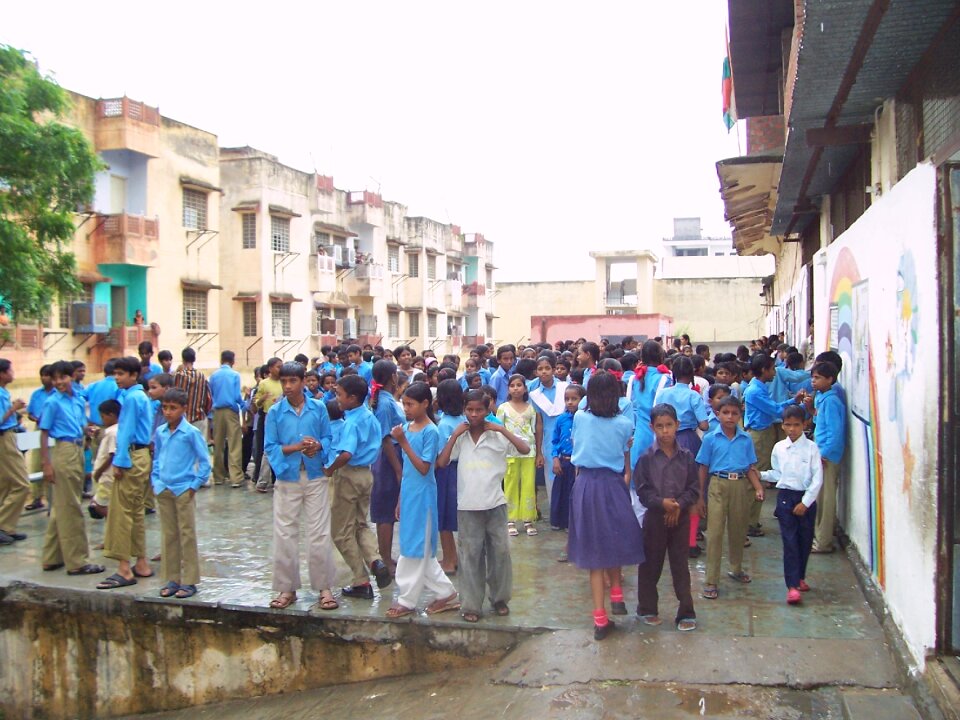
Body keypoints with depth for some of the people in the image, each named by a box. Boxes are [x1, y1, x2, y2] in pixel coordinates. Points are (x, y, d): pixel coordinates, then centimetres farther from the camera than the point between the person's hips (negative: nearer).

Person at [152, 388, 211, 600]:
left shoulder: (191, 433, -10)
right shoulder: (160, 432, 4)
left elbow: (204, 461, -7)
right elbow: (156, 459, 16)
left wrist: (195, 484, -9)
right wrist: (155, 481, 6)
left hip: (184, 490, -5)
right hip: (164, 490, 5)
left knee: (187, 535, 2)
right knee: (168, 536, 11)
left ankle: (189, 581, 9)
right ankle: (172, 579, 20)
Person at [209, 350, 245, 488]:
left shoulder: (213, 376, 5)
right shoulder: (235, 375, -6)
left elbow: (211, 395, 10)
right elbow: (237, 396, -8)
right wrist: (244, 406, 10)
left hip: (217, 411, 4)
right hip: (231, 411, -4)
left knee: (218, 445, 11)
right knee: (234, 445, -5)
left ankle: (218, 477, 17)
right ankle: (235, 478, -10)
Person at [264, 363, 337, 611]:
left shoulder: (318, 408, -1)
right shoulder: (275, 412, -3)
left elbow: (328, 437, 5)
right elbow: (269, 447, -5)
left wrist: (318, 446, -17)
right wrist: (296, 447, -19)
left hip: (315, 477, 0)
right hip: (287, 478, 0)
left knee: (320, 534, 3)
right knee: (285, 535, 7)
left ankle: (324, 587, 14)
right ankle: (287, 588, 20)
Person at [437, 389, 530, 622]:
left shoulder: (497, 435, -2)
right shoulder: (460, 436, 3)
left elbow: (525, 449, -12)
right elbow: (441, 463, -5)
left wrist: (502, 429, -13)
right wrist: (455, 435, -9)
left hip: (495, 503, 0)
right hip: (468, 505, 0)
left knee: (500, 551, 7)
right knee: (471, 555, 5)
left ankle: (500, 598, 25)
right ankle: (471, 605, 13)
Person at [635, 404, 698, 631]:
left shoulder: (686, 457, -1)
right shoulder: (646, 458, -6)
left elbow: (694, 488, -1)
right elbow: (642, 490, -8)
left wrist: (679, 504, -15)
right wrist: (662, 503, -21)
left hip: (681, 517, 1)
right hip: (655, 517, -1)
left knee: (680, 565, 7)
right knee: (650, 564, 9)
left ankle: (686, 612, 16)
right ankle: (647, 609, 25)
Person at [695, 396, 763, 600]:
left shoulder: (746, 440, 4)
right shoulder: (711, 439, -1)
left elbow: (751, 468, 7)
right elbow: (703, 468, 2)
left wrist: (758, 489, -9)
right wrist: (700, 497, 1)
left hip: (741, 486, 3)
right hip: (718, 485, -3)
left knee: (738, 530, 16)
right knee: (714, 532, -5)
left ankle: (736, 569, 39)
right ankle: (711, 581, -1)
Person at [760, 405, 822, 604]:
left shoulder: (811, 447, -5)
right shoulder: (779, 448, 3)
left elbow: (817, 478, -7)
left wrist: (805, 502, -11)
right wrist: (762, 475, -2)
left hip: (806, 498, -1)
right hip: (785, 496, 1)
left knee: (805, 540, 9)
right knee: (789, 541, -5)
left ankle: (800, 577, 29)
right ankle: (793, 585, -7)